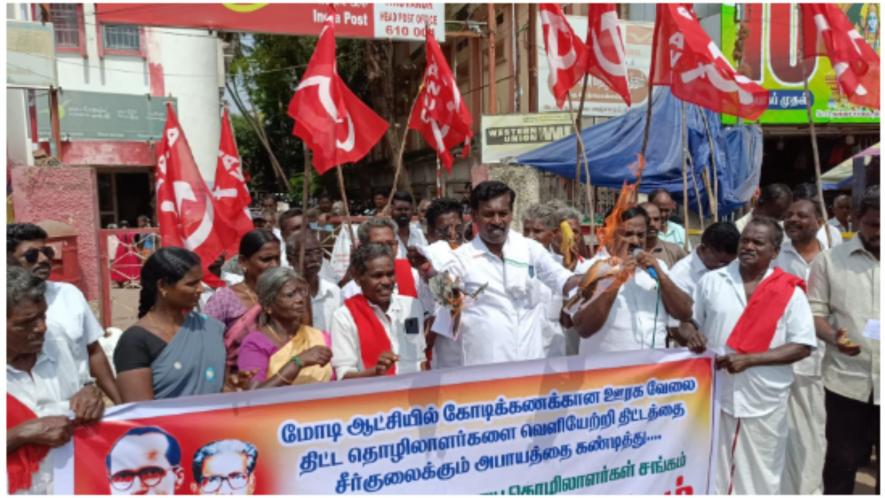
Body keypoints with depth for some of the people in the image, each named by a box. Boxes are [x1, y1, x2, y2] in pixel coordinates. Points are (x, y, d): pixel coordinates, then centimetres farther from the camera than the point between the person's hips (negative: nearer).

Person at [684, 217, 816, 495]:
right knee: (713, 470, 12)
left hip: (764, 400, -1)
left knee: (760, 475, 14)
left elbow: (803, 346, -5)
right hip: (715, 394, 1)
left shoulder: (790, 292, -3)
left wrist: (750, 359, -16)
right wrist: (690, 336, -13)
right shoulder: (711, 282, 2)